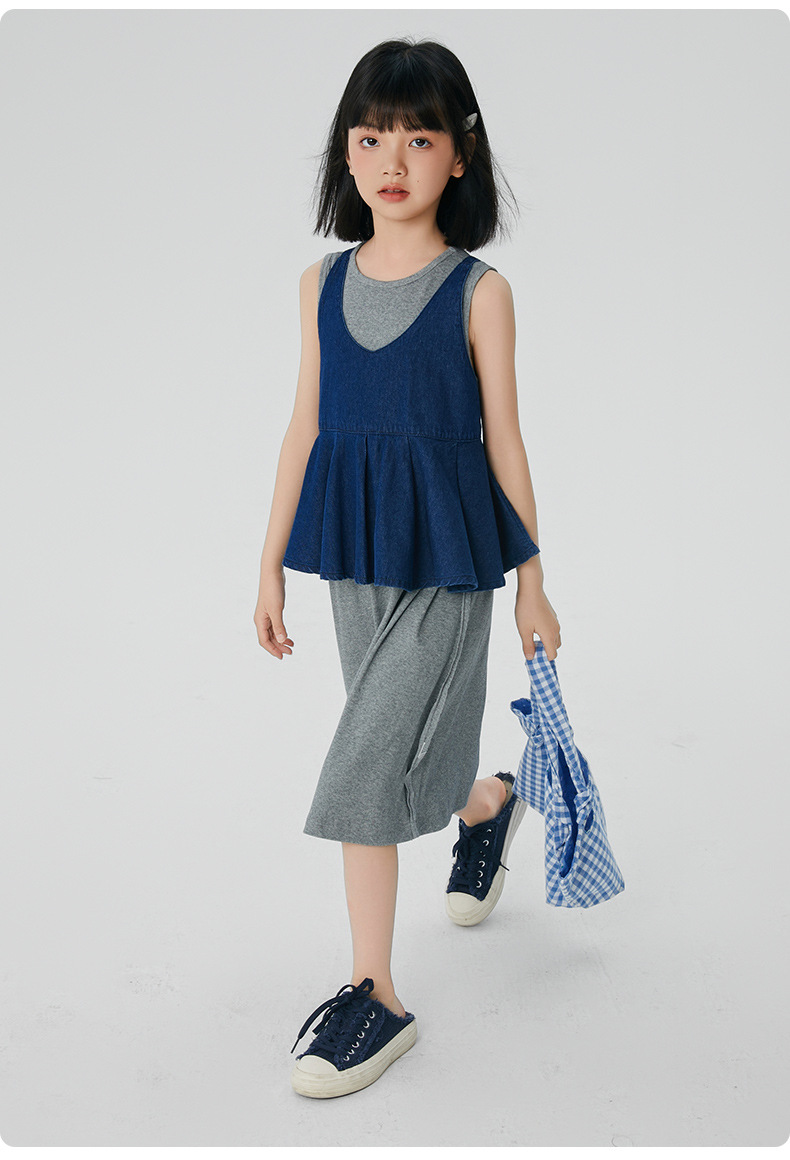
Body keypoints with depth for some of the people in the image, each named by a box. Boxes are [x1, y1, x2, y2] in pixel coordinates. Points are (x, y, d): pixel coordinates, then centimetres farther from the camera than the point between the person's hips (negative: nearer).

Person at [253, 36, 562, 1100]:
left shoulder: (478, 292, -6)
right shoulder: (324, 285, 5)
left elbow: (504, 443, -3)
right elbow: (305, 429, 9)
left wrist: (532, 587, 1)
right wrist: (272, 565, 11)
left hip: (447, 559, -5)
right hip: (353, 555, 5)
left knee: (366, 767, -8)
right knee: (400, 760, 17)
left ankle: (375, 997, 8)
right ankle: (489, 805, 52)